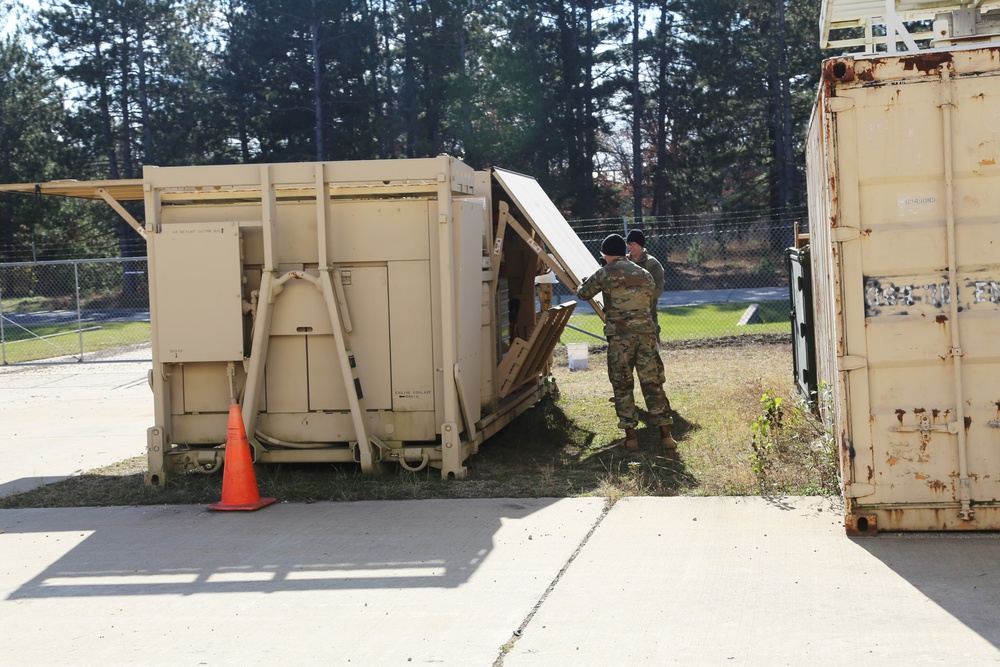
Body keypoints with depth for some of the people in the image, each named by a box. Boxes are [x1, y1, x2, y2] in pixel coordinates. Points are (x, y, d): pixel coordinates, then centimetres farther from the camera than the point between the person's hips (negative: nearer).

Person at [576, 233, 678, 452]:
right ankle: (665, 434, 4)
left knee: (622, 385, 6)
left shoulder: (605, 273, 0)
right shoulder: (644, 274, 13)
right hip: (646, 332, 3)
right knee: (653, 383, 7)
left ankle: (630, 436, 4)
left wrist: (582, 285, 36)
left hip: (620, 335, -3)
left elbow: (583, 292, 12)